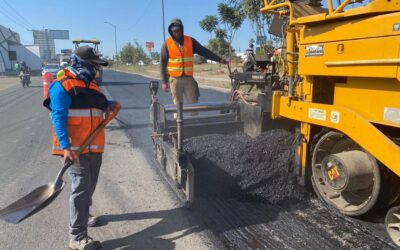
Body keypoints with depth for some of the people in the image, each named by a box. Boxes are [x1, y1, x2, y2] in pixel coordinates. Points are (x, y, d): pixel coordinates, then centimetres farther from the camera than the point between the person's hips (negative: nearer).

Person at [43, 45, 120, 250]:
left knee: (89, 186, 20)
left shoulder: (91, 85, 17)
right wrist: (65, 147, -26)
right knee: (81, 188, -10)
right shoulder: (63, 86, -10)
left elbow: (100, 105, 28)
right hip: (75, 148, -8)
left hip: (94, 147, 9)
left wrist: (110, 105, 5)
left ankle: (83, 215, 42)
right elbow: (58, 118, -17)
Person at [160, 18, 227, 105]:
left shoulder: (190, 41, 5)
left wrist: (219, 59, 5)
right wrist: (164, 81, -4)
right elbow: (163, 64, 0)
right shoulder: (167, 44, -1)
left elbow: (204, 51, 8)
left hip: (189, 78, 2)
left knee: (193, 103, 2)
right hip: (175, 79, -2)